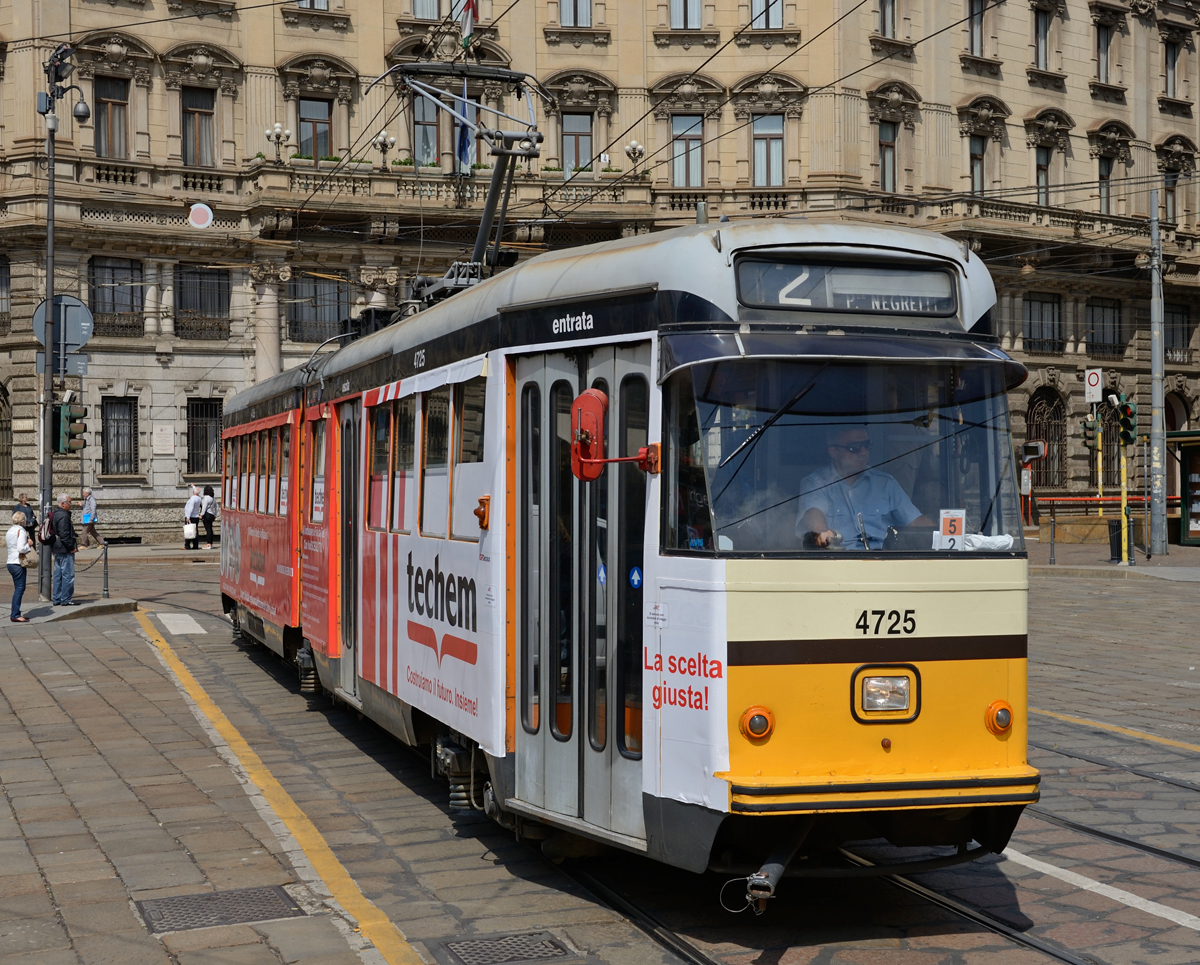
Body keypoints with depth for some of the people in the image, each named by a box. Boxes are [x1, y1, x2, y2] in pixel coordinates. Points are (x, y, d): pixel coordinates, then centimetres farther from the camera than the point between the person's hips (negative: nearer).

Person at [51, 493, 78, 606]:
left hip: (57, 550, 11)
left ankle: (56, 599, 18)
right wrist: (71, 547, -15)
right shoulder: (63, 516, -17)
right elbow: (64, 535, -23)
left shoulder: (55, 514, 16)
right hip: (65, 550, -11)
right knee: (68, 575, -6)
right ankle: (66, 599, -4)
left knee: (58, 575, 14)